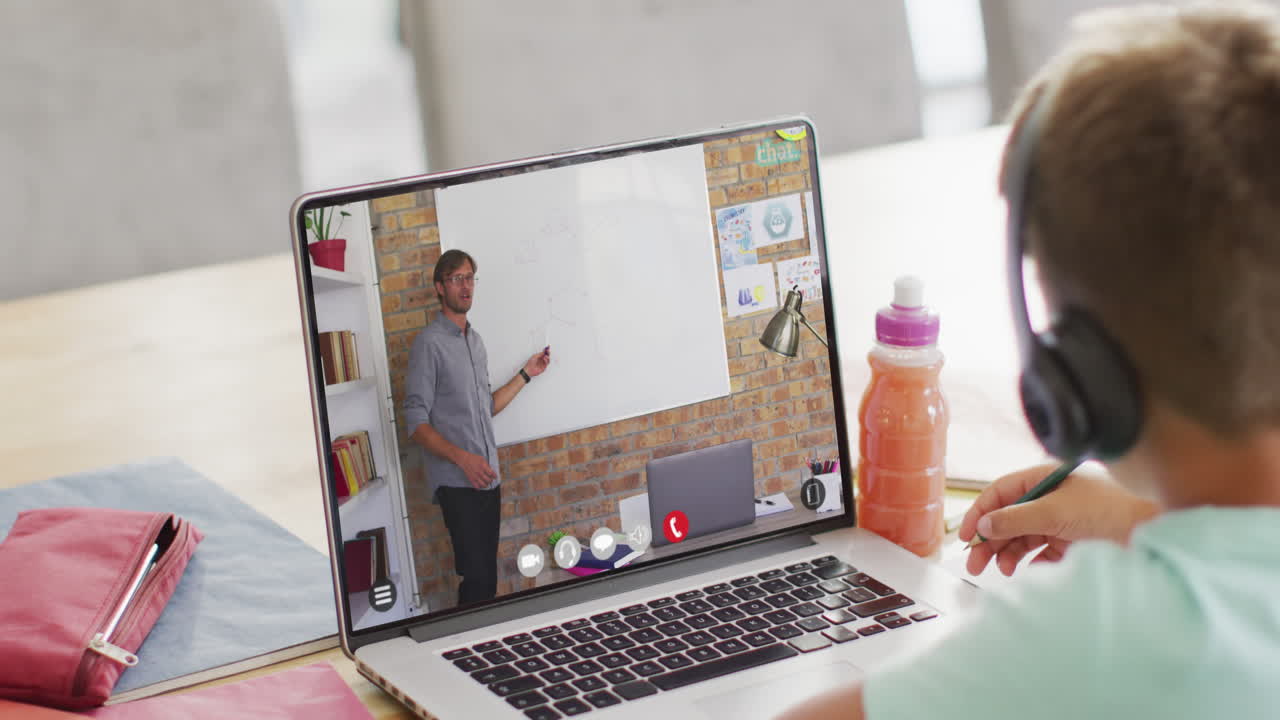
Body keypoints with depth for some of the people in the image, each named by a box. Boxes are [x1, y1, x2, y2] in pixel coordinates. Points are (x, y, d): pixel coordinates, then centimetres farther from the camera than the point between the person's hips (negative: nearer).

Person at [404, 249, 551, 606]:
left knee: (488, 576, 6)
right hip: (456, 482, -7)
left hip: (488, 479, 7)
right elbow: (416, 422, -12)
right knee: (477, 579, -14)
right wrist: (462, 457, -23)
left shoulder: (475, 341, 18)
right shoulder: (429, 342, -8)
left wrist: (526, 374, 20)